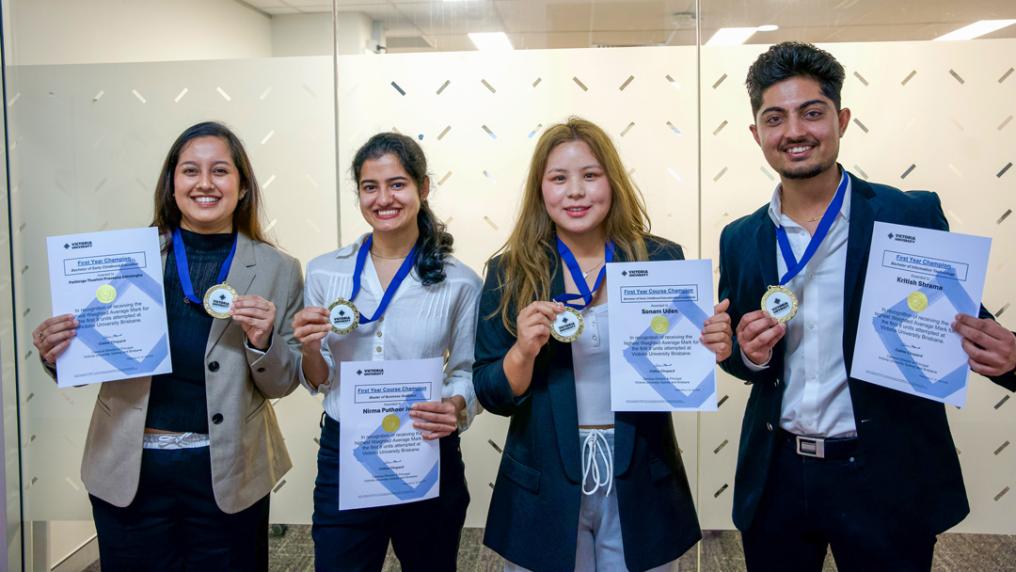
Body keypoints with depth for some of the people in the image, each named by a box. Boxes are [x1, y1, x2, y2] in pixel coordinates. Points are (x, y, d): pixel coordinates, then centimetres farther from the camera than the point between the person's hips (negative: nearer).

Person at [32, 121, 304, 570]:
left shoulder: (278, 270, -2)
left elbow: (282, 384, 1)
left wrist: (262, 340, -18)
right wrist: (57, 353, -15)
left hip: (227, 473, 0)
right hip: (130, 469, 1)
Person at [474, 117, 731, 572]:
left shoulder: (661, 259, -4)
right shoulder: (509, 274, -5)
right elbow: (491, 396, -4)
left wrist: (711, 349, -18)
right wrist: (523, 351, -22)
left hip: (641, 488, 1)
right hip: (544, 492, 0)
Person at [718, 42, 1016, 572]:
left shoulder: (914, 215, -6)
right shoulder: (740, 240, 2)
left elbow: (963, 322, 0)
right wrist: (748, 352, -13)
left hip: (887, 479, -2)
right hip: (775, 477, 3)